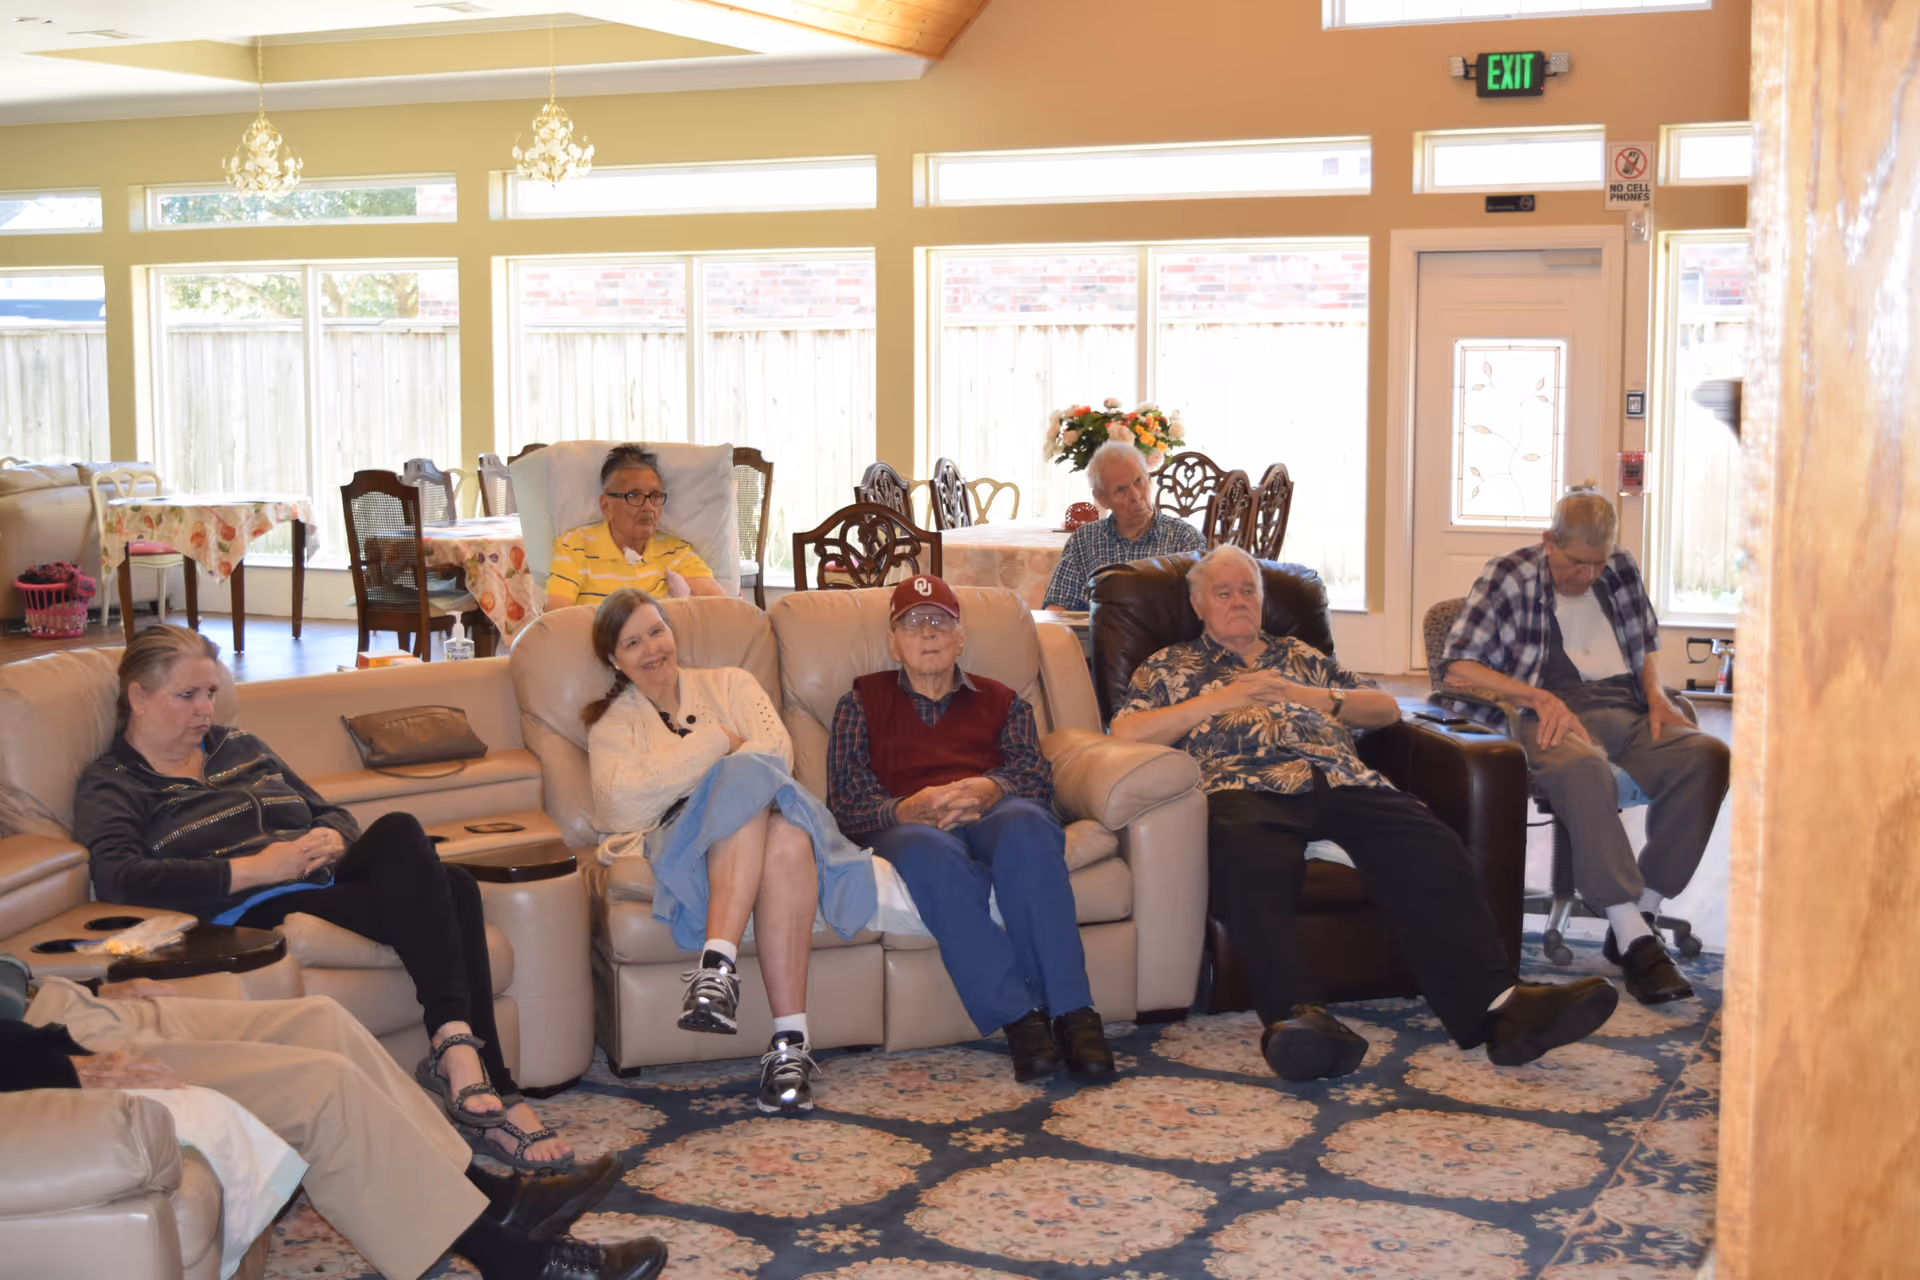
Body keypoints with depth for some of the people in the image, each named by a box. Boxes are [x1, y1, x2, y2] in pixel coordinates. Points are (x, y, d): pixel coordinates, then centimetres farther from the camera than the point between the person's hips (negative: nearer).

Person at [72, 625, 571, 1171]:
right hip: (256, 913, -7)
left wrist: (330, 840, 1)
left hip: (325, 884, 7)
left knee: (451, 884, -26)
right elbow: (118, 878, -14)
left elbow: (334, 814, 28)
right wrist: (256, 868, -19)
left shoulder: (240, 747, 27)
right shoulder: (110, 784, 7)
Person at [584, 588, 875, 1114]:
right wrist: (717, 742, 4)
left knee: (787, 840, -37)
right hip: (680, 840, -2)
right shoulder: (612, 723, 23)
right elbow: (624, 804, 2)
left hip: (771, 814, 2)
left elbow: (776, 751, 9)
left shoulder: (729, 684, 27)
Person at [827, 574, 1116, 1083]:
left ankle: (1073, 1012, -43)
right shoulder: (863, 701, 25)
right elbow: (846, 801, 9)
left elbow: (1036, 776, 10)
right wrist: (909, 810, -13)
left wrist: (988, 789, -15)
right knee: (930, 852, -41)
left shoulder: (1000, 701, 30)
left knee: (1026, 825, -38)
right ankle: (1018, 1018, -44)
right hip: (906, 826, -1)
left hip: (992, 813, 1)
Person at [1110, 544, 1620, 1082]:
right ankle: (1296, 1016, -57)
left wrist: (1317, 697, 9)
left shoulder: (1302, 656, 37)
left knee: (1425, 846, -30)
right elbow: (1125, 734, 9)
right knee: (1251, 857, -43)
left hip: (1339, 781, 3)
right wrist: (1218, 700, 3)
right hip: (1246, 788, -3)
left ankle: (1497, 1005, -45)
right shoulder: (1171, 666, 28)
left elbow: (1386, 709, 28)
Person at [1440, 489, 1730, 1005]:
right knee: (1583, 768, -41)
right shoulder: (1508, 576, 5)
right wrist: (1538, 696, -15)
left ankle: (1640, 914, -22)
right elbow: (1459, 666, -4)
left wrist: (1655, 693, 9)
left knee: (1707, 756, -26)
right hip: (1551, 713, -5)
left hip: (1626, 710, 5)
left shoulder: (1621, 569, 19)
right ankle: (1634, 940, -40)